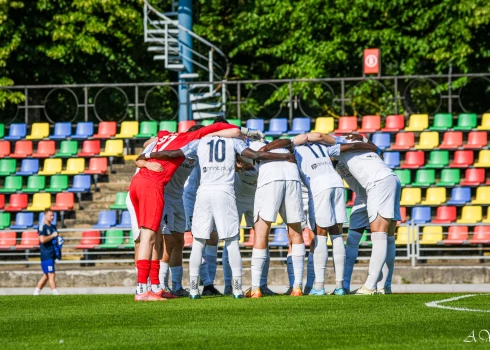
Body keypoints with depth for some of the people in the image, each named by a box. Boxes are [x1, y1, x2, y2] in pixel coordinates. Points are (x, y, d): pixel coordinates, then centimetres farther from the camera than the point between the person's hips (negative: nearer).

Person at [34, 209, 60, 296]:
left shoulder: (53, 227, 16)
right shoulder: (42, 226, -10)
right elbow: (42, 239, -22)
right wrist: (52, 236, -14)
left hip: (52, 254, 9)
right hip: (46, 255, -9)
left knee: (46, 275, 12)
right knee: (51, 275, -11)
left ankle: (36, 293, 20)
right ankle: (56, 293, -13)